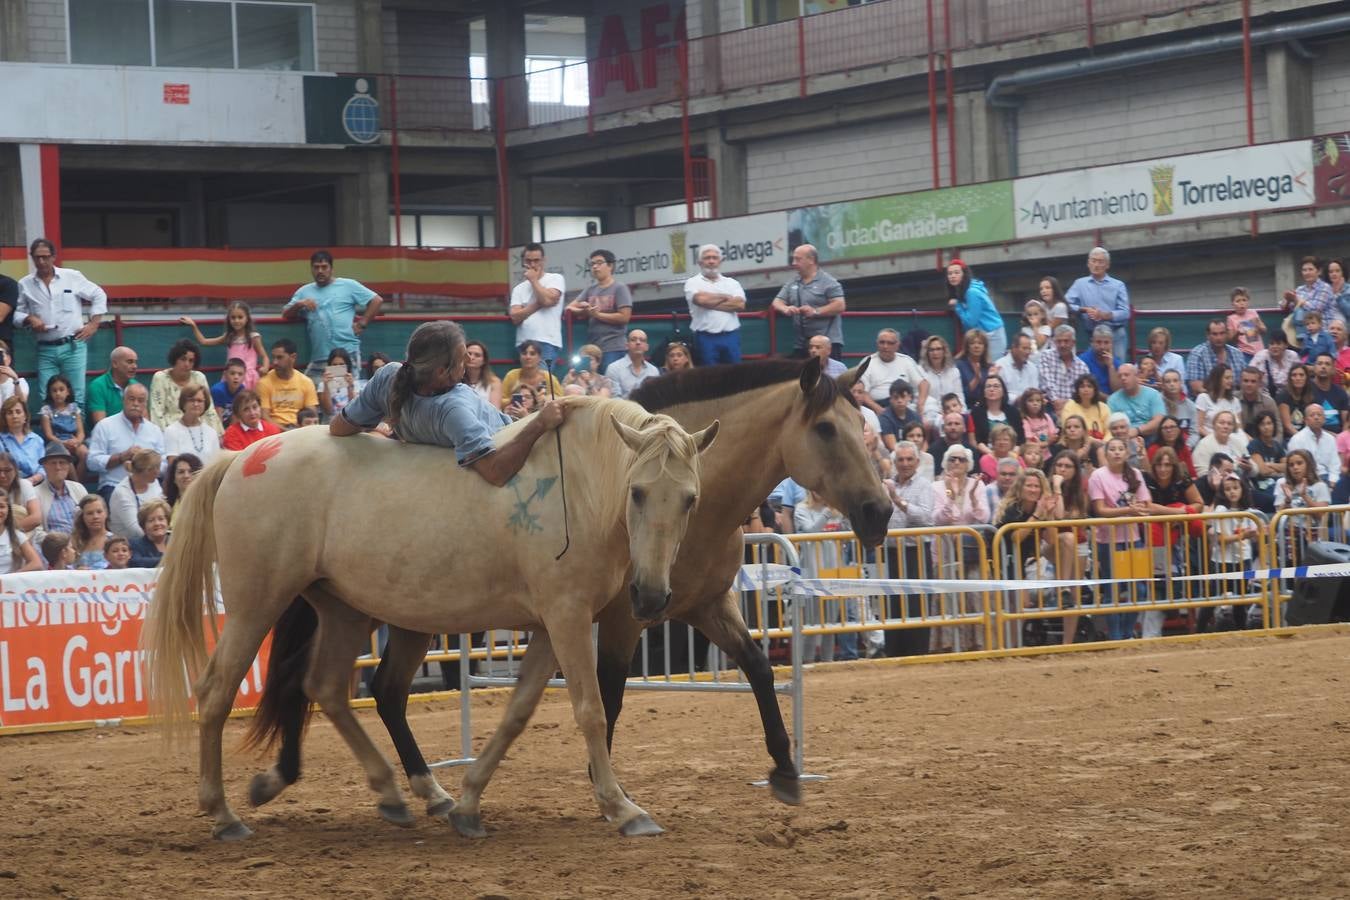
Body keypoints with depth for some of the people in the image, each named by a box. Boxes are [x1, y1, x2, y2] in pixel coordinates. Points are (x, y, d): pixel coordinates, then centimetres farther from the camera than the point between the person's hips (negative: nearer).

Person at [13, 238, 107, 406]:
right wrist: (29, 319, -9)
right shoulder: (25, 284, 7)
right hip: (45, 350, 2)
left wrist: (93, 324, 4)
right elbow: (17, 313, 12)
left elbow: (99, 296, 11)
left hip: (73, 346, -2)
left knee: (76, 397, -2)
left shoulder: (72, 277, 3)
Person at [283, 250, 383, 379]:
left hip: (348, 353, -3)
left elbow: (377, 300, 4)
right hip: (319, 358, 3)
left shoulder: (348, 286, 6)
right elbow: (286, 315, 15)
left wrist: (362, 324, -2)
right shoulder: (304, 292, 17)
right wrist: (298, 305, -5)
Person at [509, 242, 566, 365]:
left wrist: (533, 280, 2)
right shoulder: (519, 289, 17)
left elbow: (548, 300, -12)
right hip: (523, 344, 5)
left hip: (548, 343, -5)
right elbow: (515, 317, 3)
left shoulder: (555, 279, 7)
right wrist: (538, 304, -6)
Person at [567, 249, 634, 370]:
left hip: (614, 348, -6)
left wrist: (597, 314, -6)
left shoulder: (619, 288, -2)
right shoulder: (590, 289, 15)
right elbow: (570, 308, 11)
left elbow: (624, 317, -10)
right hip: (593, 348, 6)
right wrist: (584, 310, -11)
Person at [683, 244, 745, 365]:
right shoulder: (693, 282, 6)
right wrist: (726, 297, 0)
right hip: (706, 338, -2)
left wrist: (712, 304, -7)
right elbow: (701, 299, -15)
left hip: (731, 336, 2)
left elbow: (740, 305, -3)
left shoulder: (732, 283, 14)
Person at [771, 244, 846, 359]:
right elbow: (777, 302, 13)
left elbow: (840, 306, -12)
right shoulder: (792, 284, 15)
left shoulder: (828, 282, -4)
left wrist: (816, 312, -21)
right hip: (801, 344, 7)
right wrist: (785, 309, -12)